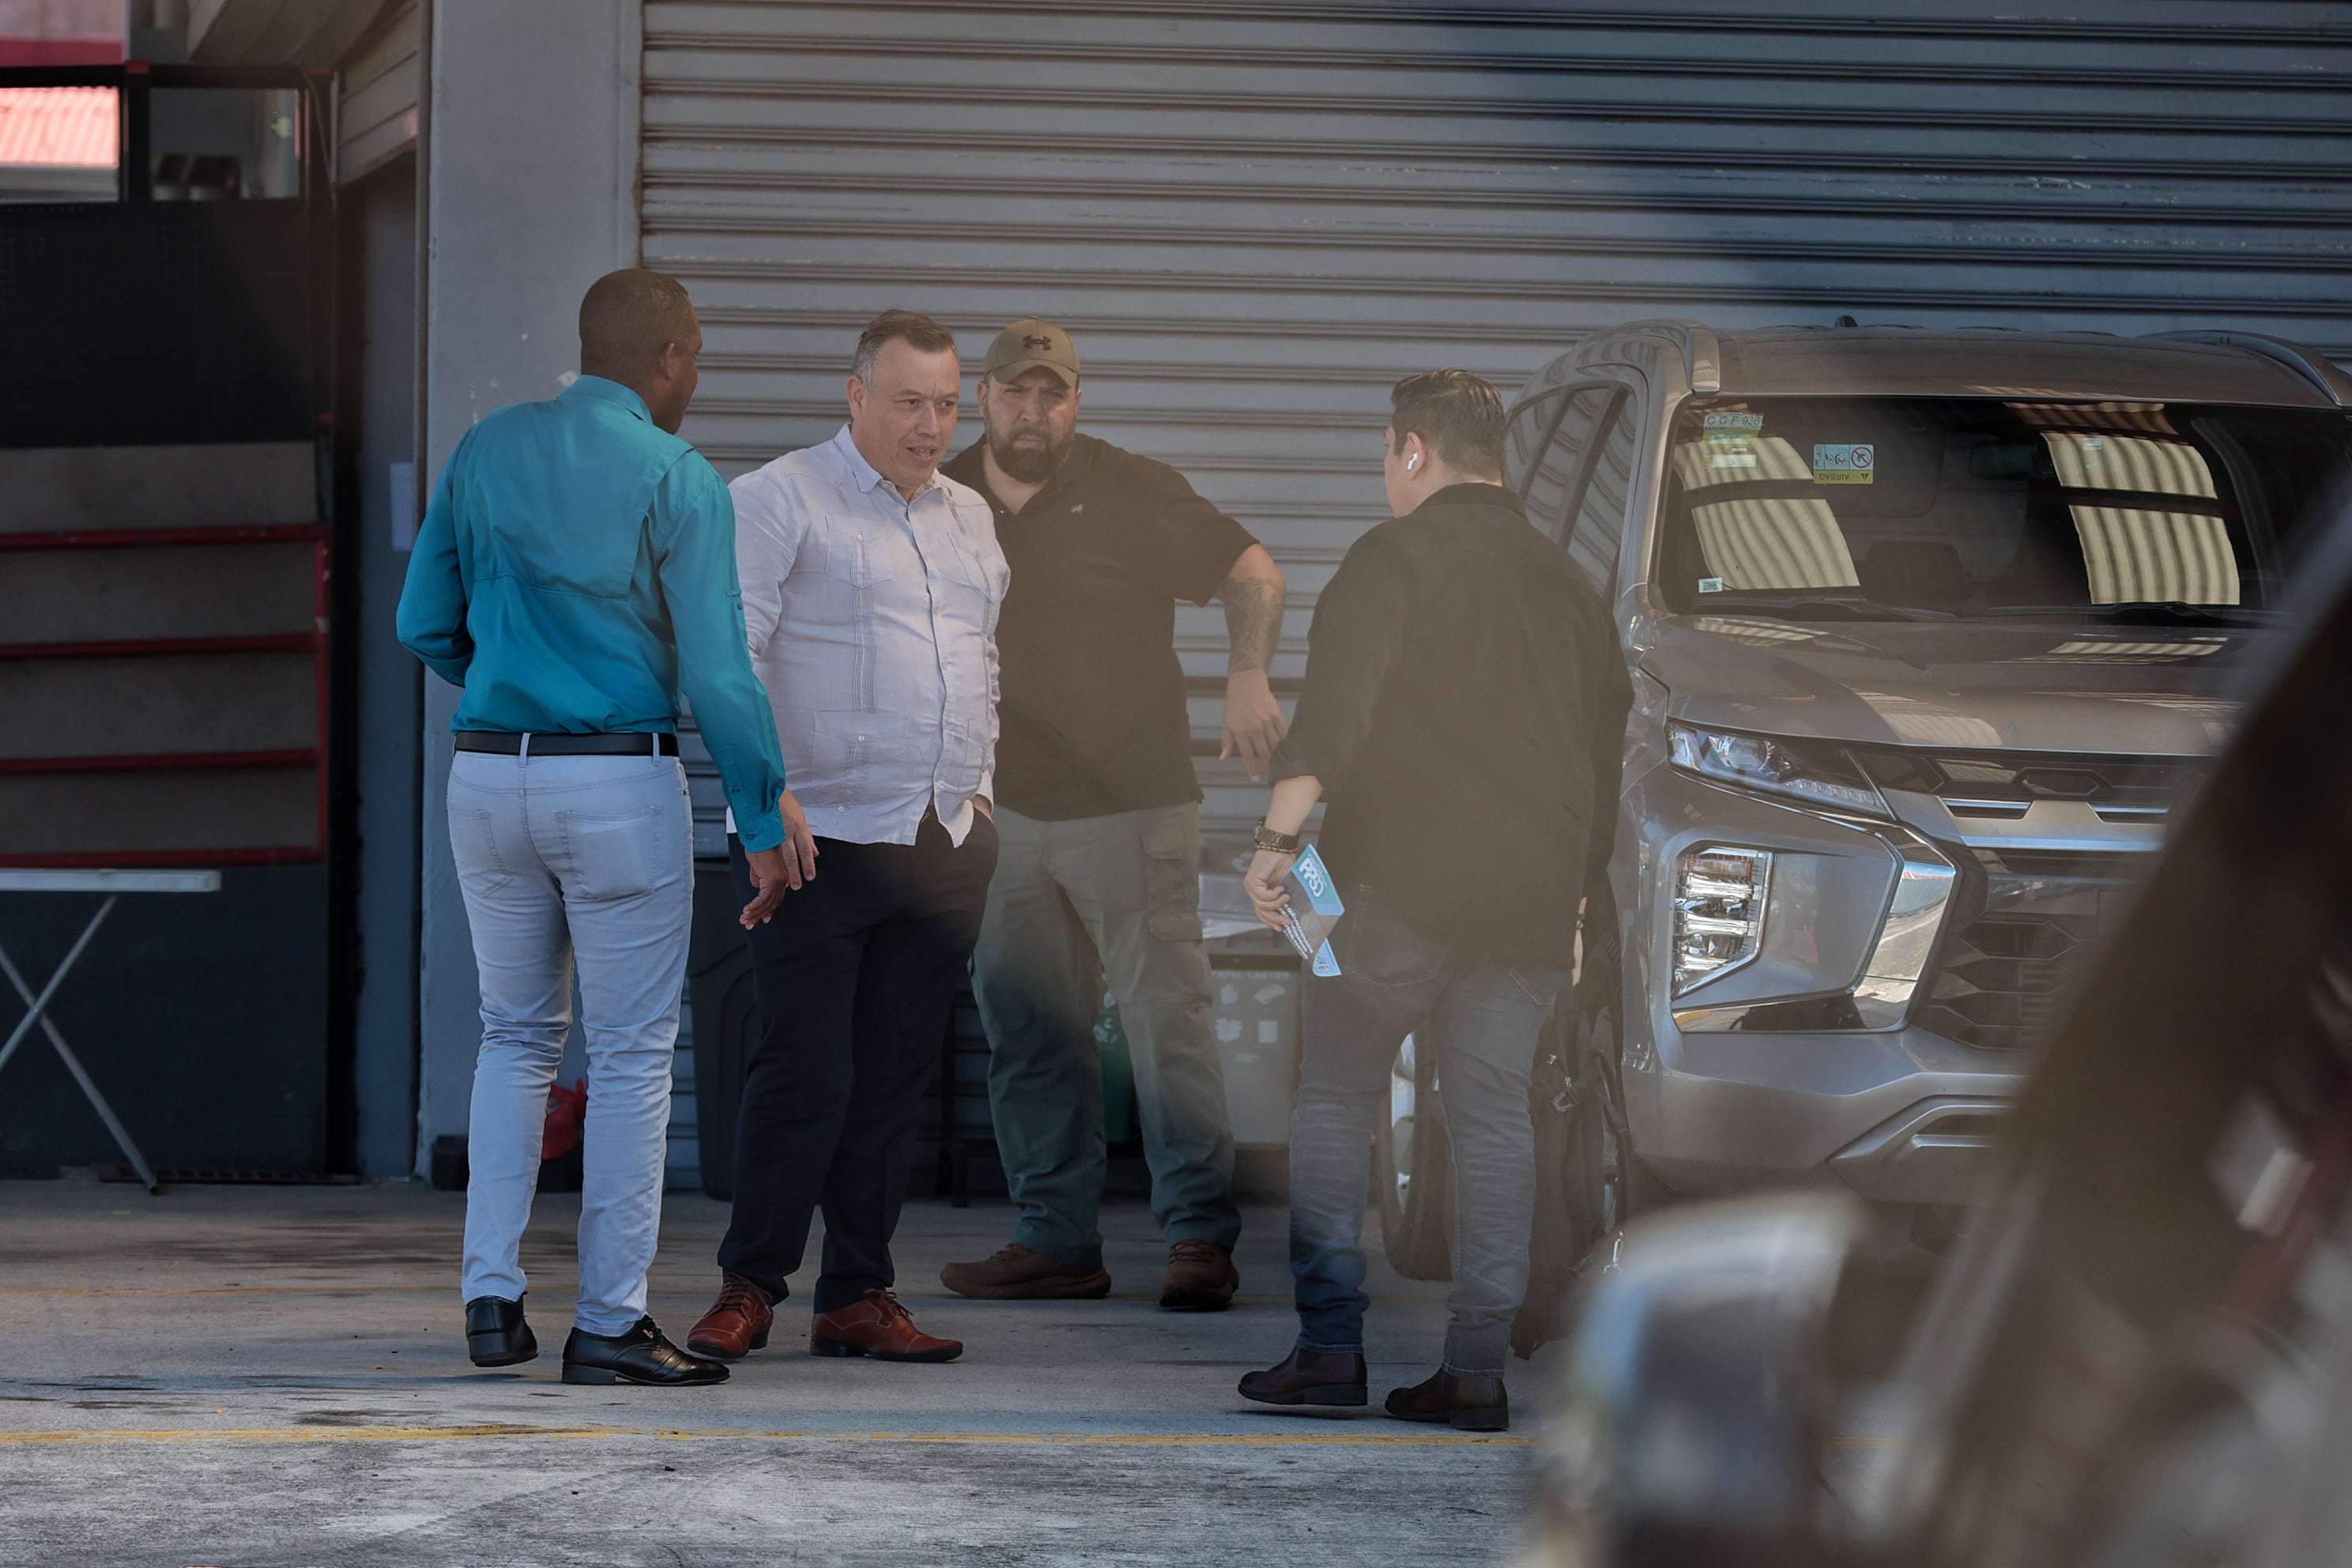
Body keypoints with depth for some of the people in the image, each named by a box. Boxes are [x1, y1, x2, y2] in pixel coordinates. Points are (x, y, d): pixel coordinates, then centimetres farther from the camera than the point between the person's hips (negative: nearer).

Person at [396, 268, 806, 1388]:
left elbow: (426, 625, 10)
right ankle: (609, 1321, 4)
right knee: (631, 1054, 3)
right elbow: (717, 672, -11)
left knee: (514, 1035, 18)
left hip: (489, 777, 5)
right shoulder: (677, 480, -8)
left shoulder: (487, 451, 6)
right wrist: (765, 826, -5)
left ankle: (491, 1296, 10)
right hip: (621, 784, -5)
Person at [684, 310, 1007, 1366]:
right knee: (804, 1072, -8)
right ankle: (748, 1289, 3)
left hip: (946, 845, 6)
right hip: (821, 840, -6)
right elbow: (728, 652, -11)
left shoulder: (969, 519, 18)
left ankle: (858, 1297, 11)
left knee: (893, 1079, 6)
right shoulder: (780, 502, -3)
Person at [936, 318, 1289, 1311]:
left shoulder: (1131, 494, -1)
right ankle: (1056, 1241, 11)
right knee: (1028, 1035, 5)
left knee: (1165, 1014, -10)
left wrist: (1248, 676, -15)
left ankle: (1200, 1237, -9)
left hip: (1130, 808, -5)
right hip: (1003, 812, 5)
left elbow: (1253, 573, 1)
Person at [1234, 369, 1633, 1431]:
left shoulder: (1396, 557, -2)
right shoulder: (1560, 579, 17)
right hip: (1532, 895, 5)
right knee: (1494, 1113, 6)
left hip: (1403, 884, -5)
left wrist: (1279, 837, -18)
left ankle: (1330, 1346, -2)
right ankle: (1477, 1365, 1)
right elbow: (1605, 736, 22)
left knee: (1335, 1097, 4)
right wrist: (1576, 890, 28)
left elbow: (1335, 708, -15)